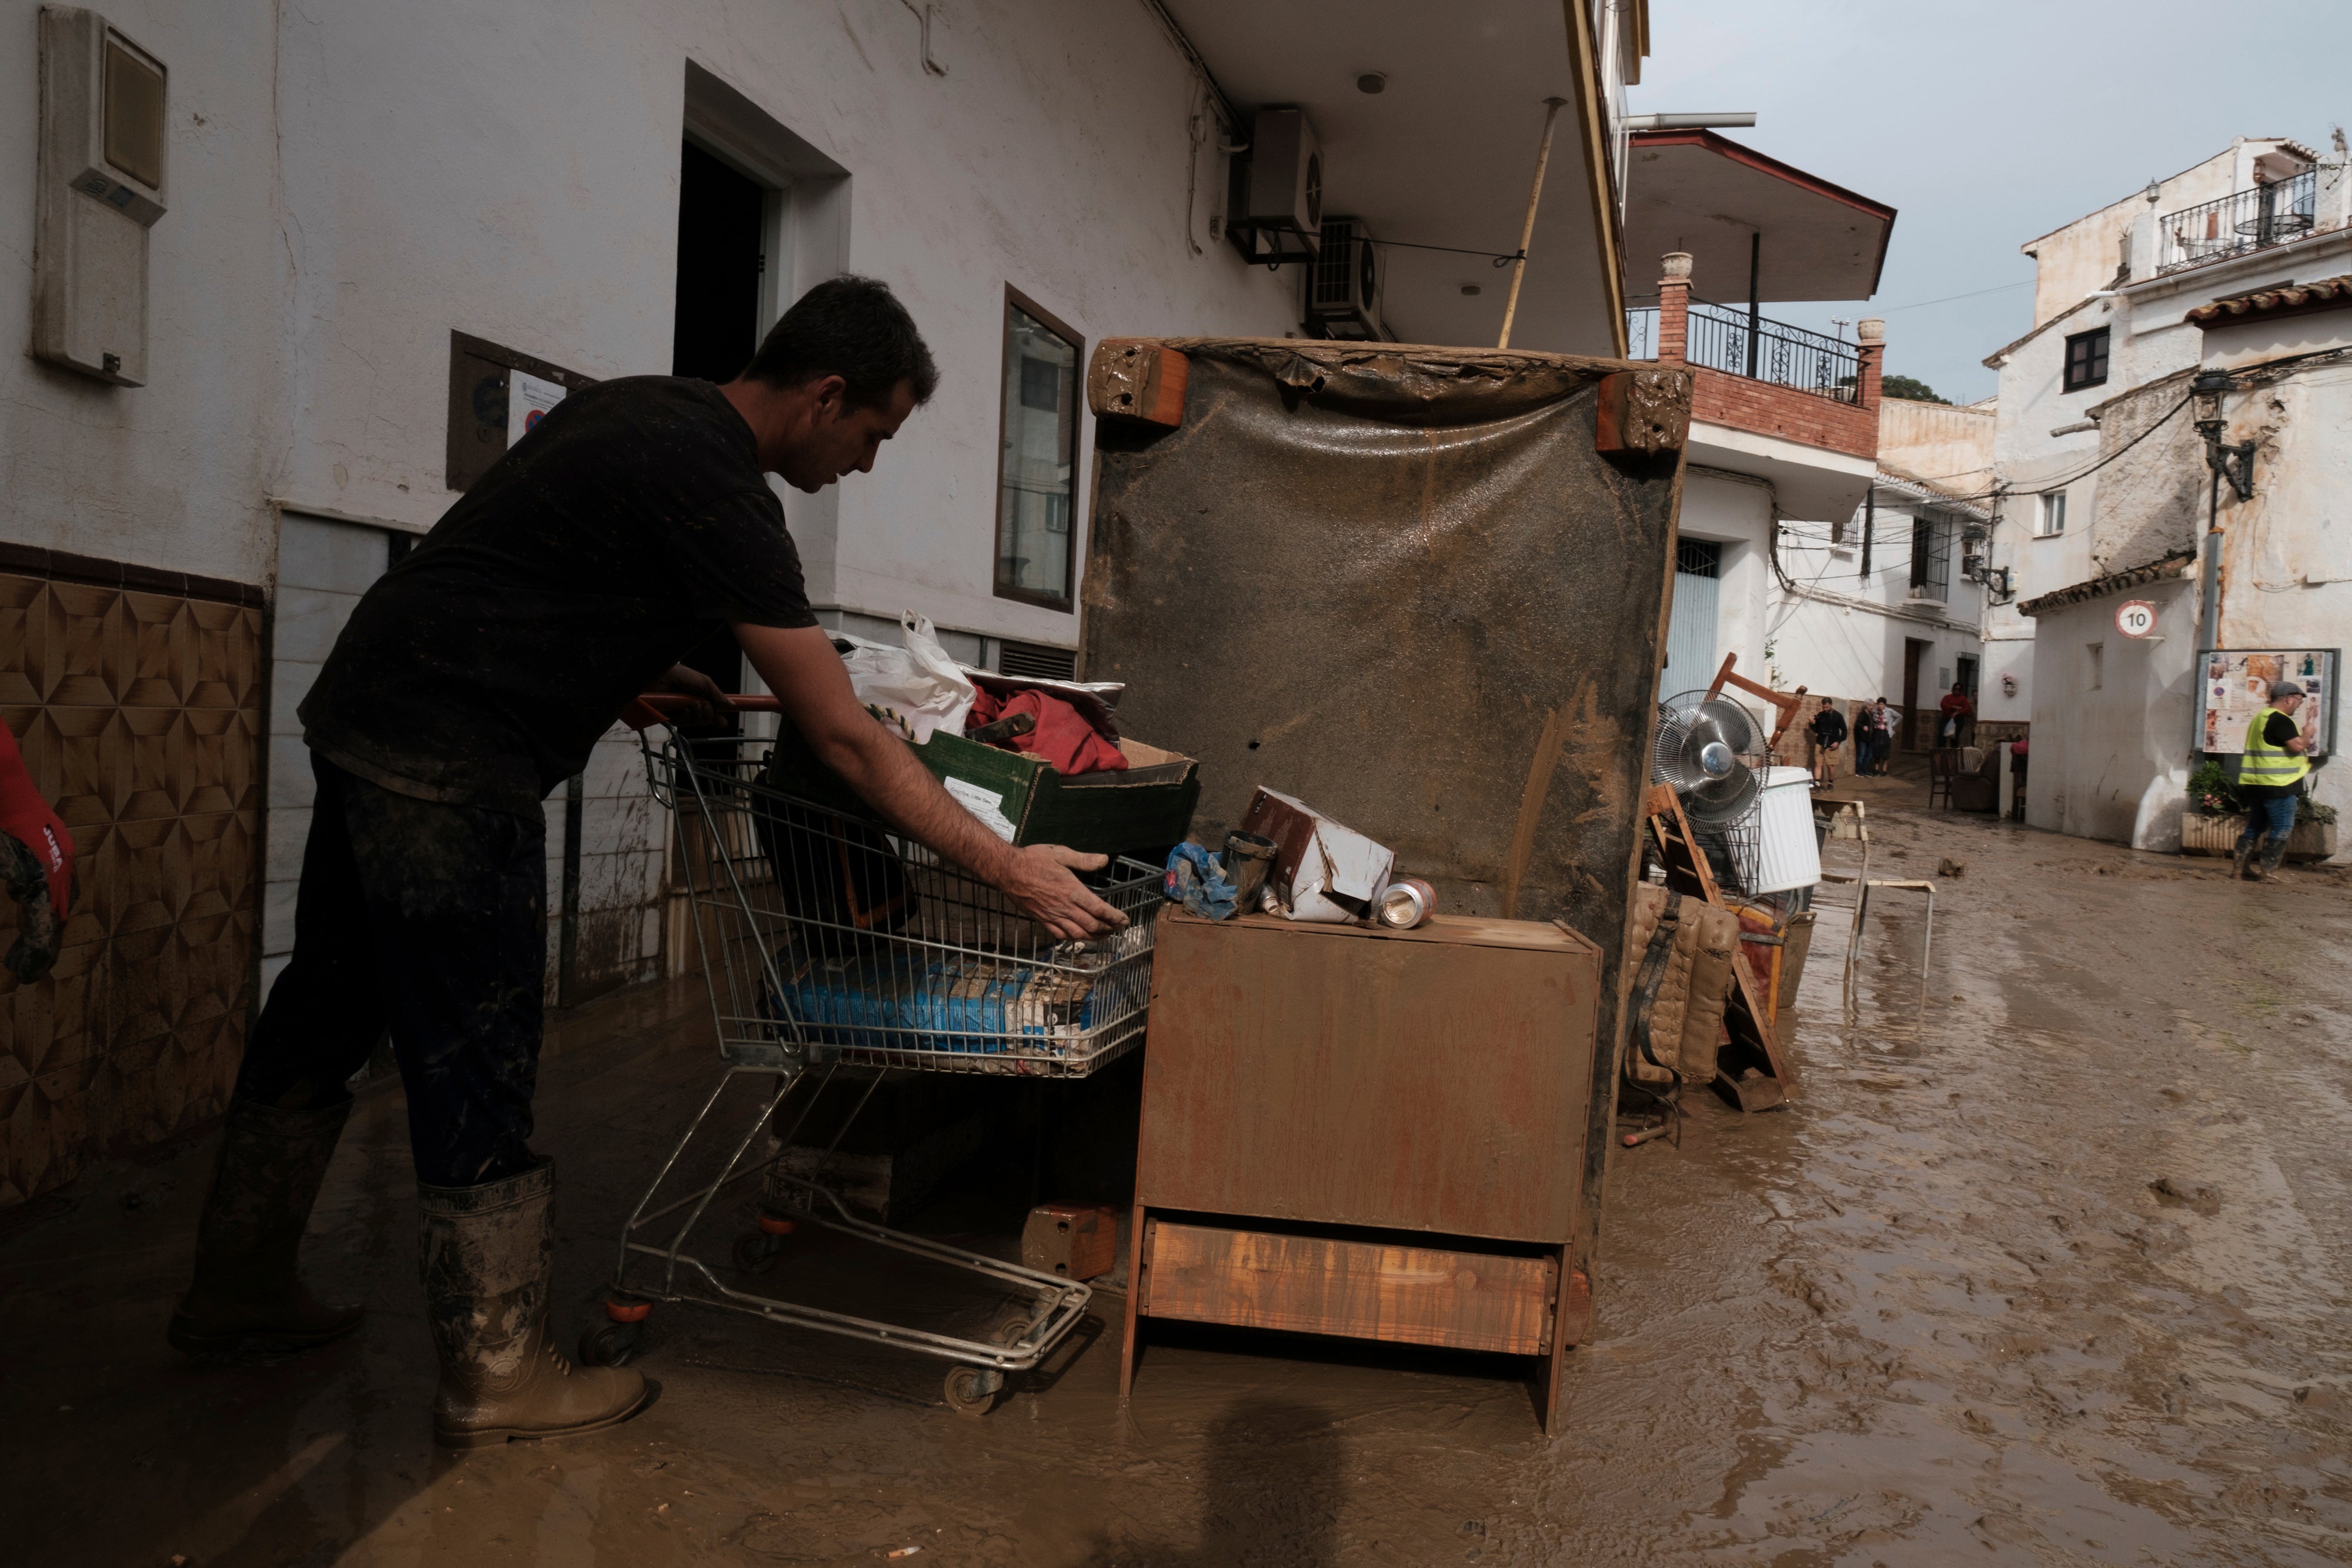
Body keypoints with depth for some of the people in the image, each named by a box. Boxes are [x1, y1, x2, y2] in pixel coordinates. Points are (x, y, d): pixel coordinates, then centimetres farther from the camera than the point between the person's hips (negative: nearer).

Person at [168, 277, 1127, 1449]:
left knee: (326, 1014, 20)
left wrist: (645, 671, 14)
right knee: (476, 1070, -1)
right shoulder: (716, 493, -19)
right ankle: (495, 1377, 13)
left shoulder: (646, 409, 10)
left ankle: (236, 1290, 37)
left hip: (365, 715, 10)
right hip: (451, 770, -10)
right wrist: (1011, 870, -14)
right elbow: (847, 744, -19)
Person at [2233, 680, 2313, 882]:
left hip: (2255, 783, 10)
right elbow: (2297, 745, -23)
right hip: (2277, 784, -10)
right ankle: (2268, 871, -6)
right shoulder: (2280, 720, -14)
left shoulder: (2260, 717, 17)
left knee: (2255, 826, 14)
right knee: (2282, 828, -4)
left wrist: (2302, 759, 23)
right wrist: (2307, 736, -2)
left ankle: (2243, 867, 14)